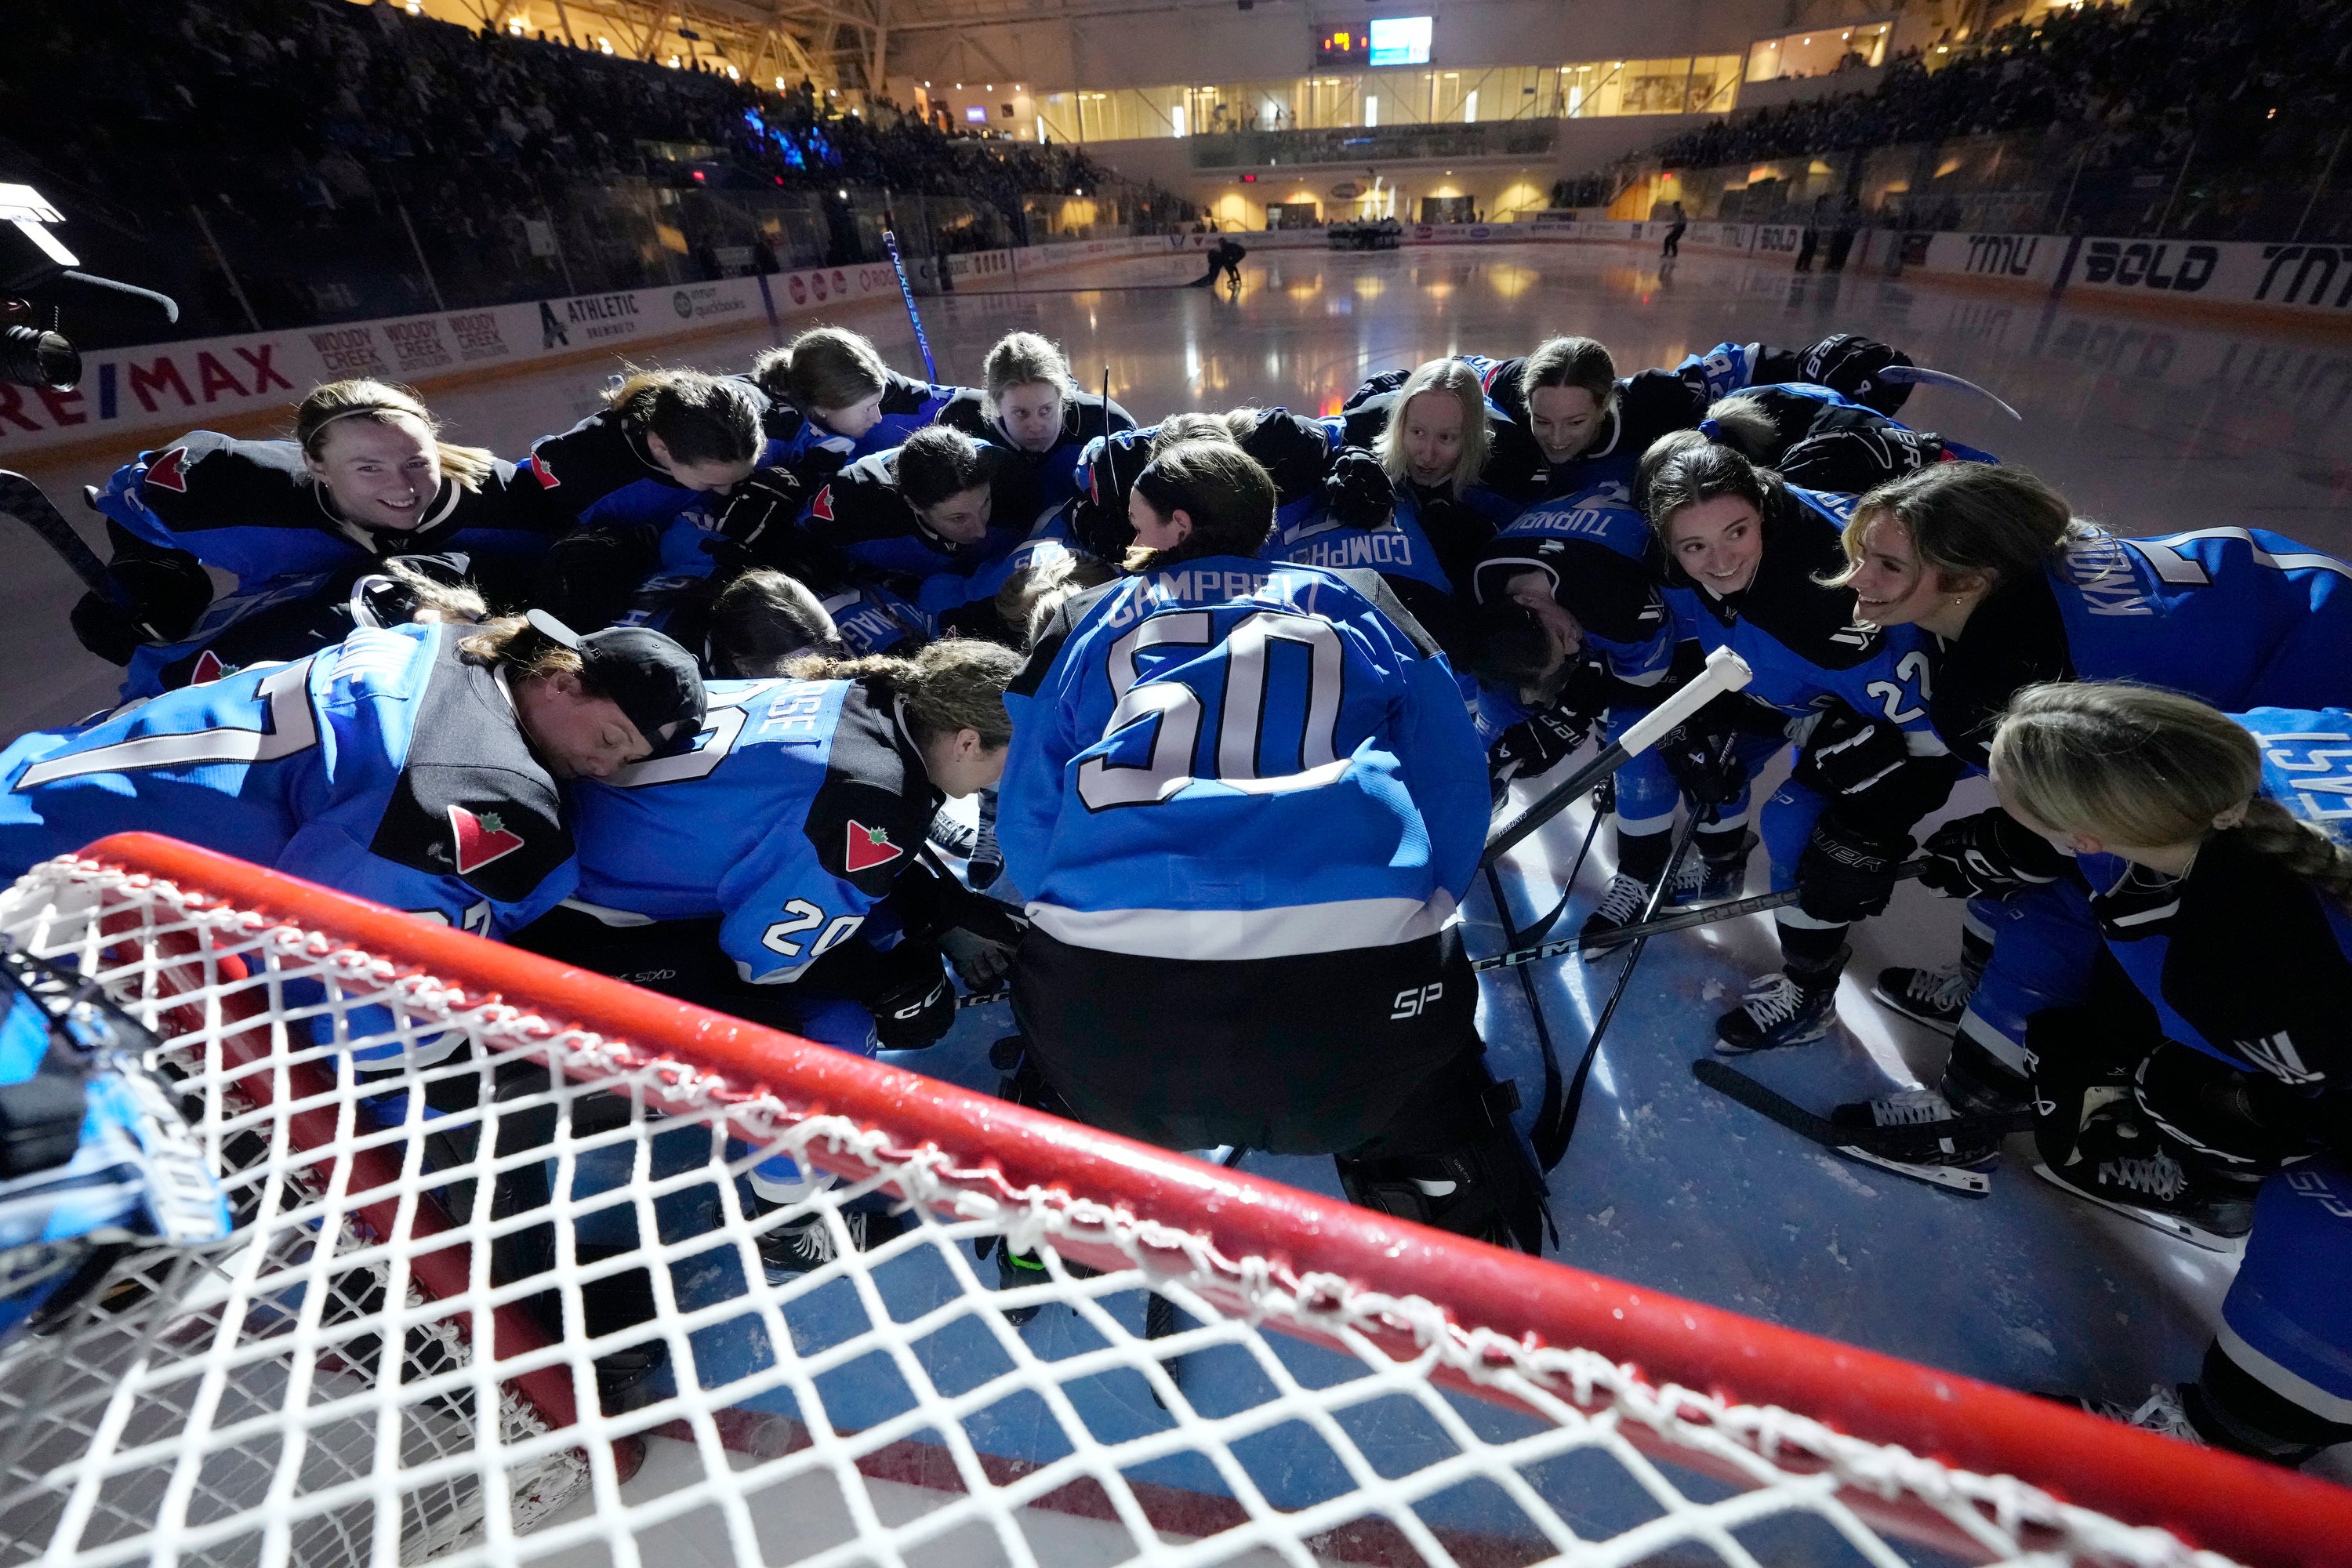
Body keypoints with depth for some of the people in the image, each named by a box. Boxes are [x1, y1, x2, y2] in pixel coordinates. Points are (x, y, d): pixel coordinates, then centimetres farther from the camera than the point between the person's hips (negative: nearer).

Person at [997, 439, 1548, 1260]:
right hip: (1361, 984, -1)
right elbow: (1454, 787, 18)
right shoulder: (1359, 602, 22)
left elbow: (1027, 824, 23)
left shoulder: (1086, 617, 23)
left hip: (1107, 995, 2)